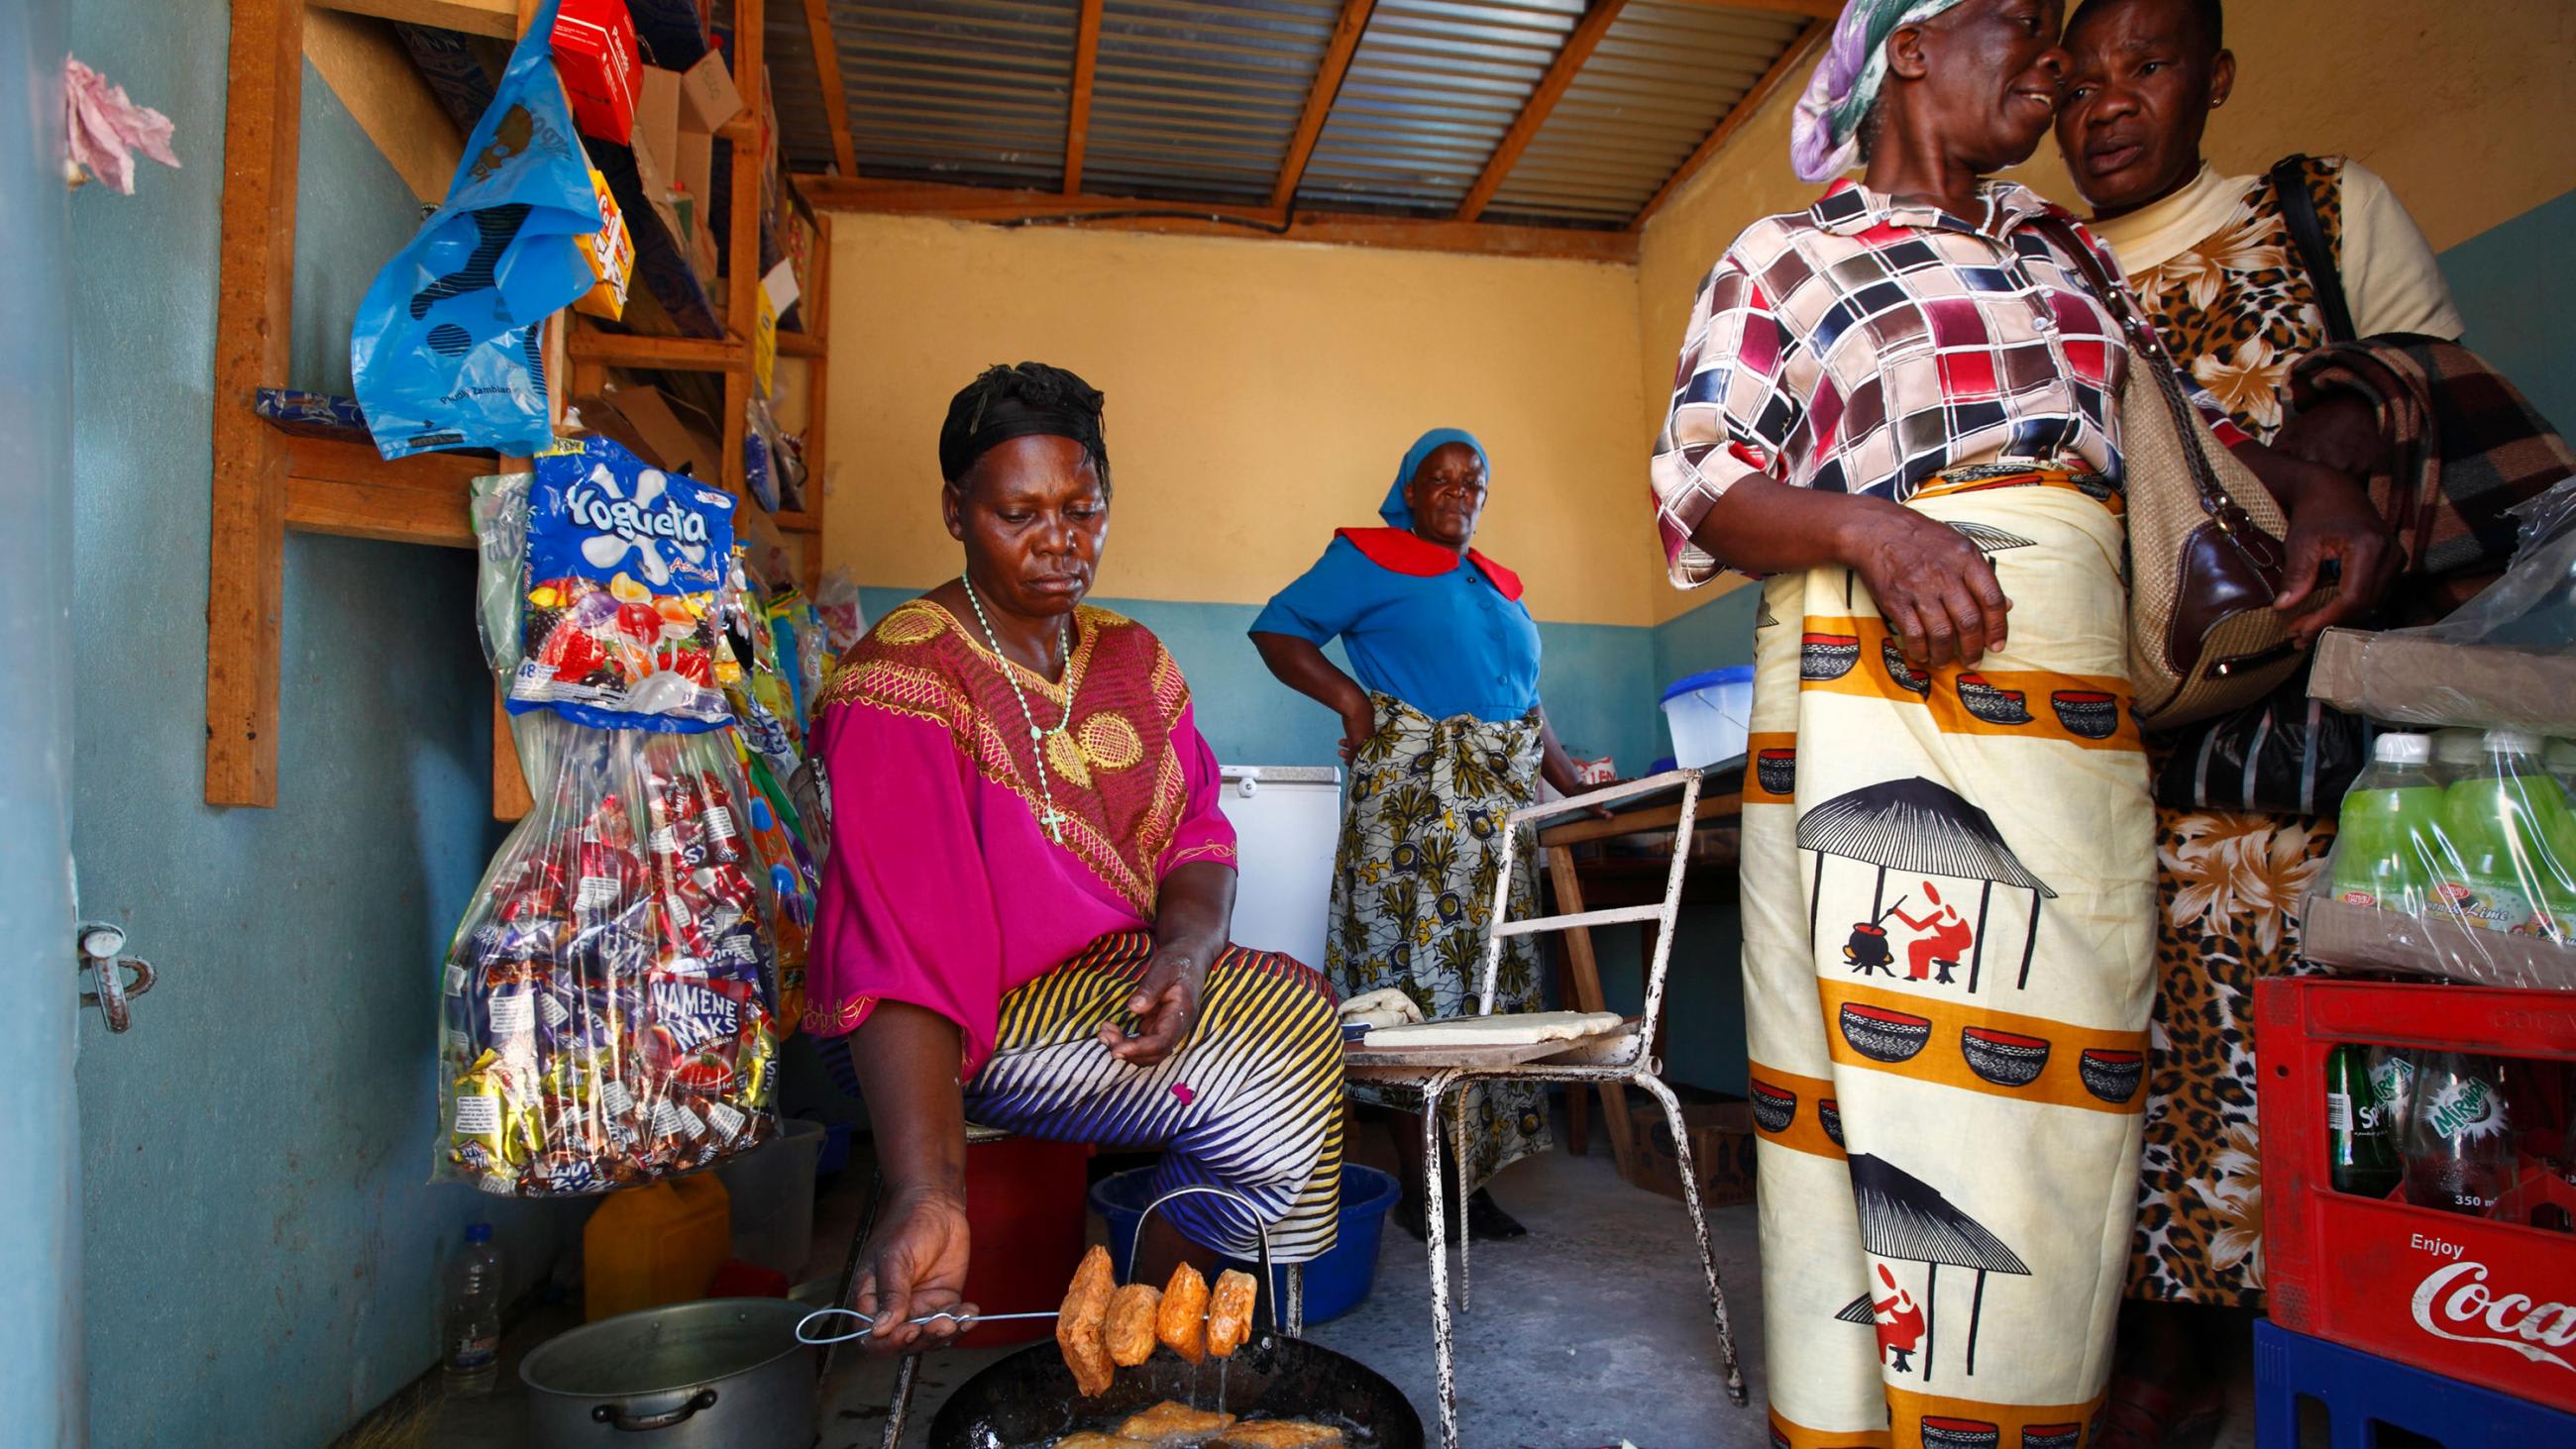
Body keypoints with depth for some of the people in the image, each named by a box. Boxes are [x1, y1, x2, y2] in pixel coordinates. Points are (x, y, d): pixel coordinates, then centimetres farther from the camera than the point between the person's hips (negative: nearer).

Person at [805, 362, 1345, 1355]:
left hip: (1128, 981, 7)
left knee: (1297, 1012, -16)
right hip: (988, 1019, -7)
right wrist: (927, 1194, -38)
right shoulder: (901, 681, -16)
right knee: (1269, 1084, -22)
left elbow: (1197, 832, 4)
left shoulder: (1133, 659, 8)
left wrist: (1186, 948, -20)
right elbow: (899, 954, -26)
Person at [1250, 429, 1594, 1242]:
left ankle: (1472, 1183, 12)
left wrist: (1573, 784, 16)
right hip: (1410, 797, -6)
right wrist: (1348, 697, -12)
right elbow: (1277, 631, -1)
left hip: (1496, 806, 7)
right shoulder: (1371, 559, 4)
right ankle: (1420, 1192, 0)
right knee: (1415, 975, -8)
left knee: (1494, 982, 4)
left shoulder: (1502, 587, 23)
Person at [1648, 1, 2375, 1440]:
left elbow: (2191, 407, 29)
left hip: (2082, 724, 6)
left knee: (2068, 1098, 3)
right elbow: (1700, 485, 0)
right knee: (1906, 1083, -9)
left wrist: (2311, 491, 7)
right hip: (1880, 705, -5)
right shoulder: (1784, 258, 10)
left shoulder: (2068, 252, 26)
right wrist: (1872, 527, -19)